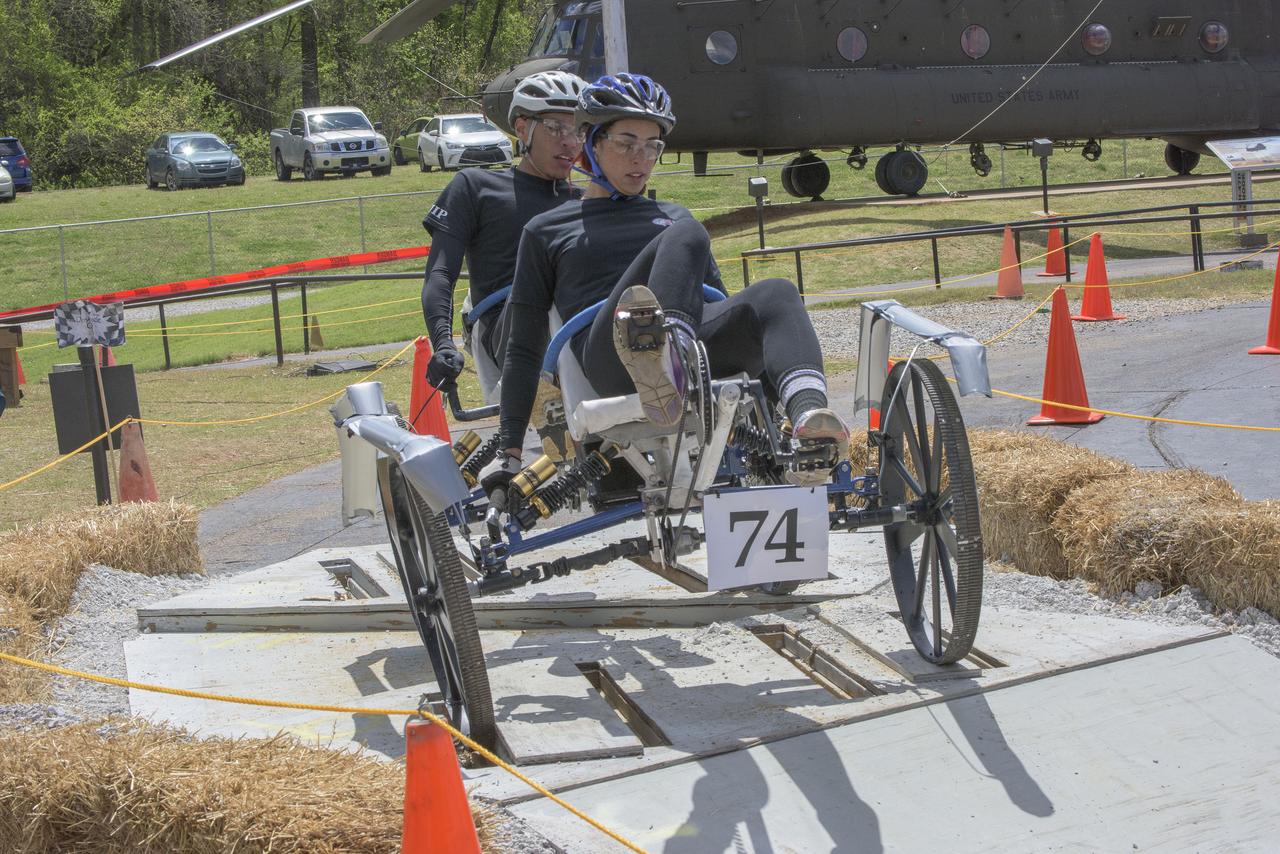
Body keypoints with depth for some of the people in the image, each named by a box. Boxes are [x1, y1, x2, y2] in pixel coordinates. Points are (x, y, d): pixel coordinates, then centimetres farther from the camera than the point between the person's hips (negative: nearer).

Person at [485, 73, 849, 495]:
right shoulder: (546, 231, 23)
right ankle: (658, 360, -59)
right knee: (684, 236, -29)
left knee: (776, 294, -30)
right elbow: (524, 348, 19)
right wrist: (509, 447, 9)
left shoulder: (674, 216, 33)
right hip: (614, 360, -3)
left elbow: (721, 306, 32)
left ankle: (809, 418, -57)